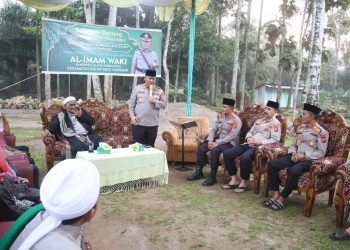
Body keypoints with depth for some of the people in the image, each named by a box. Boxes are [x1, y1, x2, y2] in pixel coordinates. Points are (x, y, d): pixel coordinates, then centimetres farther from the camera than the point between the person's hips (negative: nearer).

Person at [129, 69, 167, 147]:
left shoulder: (159, 91, 5)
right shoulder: (137, 88, 3)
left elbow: (164, 105, 2)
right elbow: (131, 103, 4)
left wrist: (155, 101, -14)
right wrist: (132, 115, -7)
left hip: (153, 124, 1)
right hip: (138, 123, -1)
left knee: (150, 146, 10)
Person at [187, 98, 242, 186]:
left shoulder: (236, 120, -13)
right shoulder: (221, 117, 9)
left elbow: (232, 136, -23)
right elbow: (213, 130, 11)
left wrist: (217, 143, -26)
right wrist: (210, 140, -9)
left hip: (230, 143, -7)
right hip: (218, 140, 8)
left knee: (214, 150, -34)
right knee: (201, 147, -11)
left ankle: (212, 177, -24)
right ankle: (198, 172, -2)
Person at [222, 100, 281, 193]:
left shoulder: (275, 123, -1)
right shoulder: (259, 120, 24)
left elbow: (275, 140, -11)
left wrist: (260, 142, -17)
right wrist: (248, 138, 1)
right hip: (249, 144, 8)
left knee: (245, 157, -37)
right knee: (227, 153, -9)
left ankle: (244, 182, -13)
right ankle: (234, 179, 0)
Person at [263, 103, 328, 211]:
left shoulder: (321, 132, -5)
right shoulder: (300, 128, 14)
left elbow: (321, 153, -9)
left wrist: (304, 155, -17)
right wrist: (293, 153, -4)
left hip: (310, 160, -7)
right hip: (296, 157, 7)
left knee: (294, 170, -37)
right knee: (272, 164, -12)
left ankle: (282, 199, -22)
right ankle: (276, 194, -15)